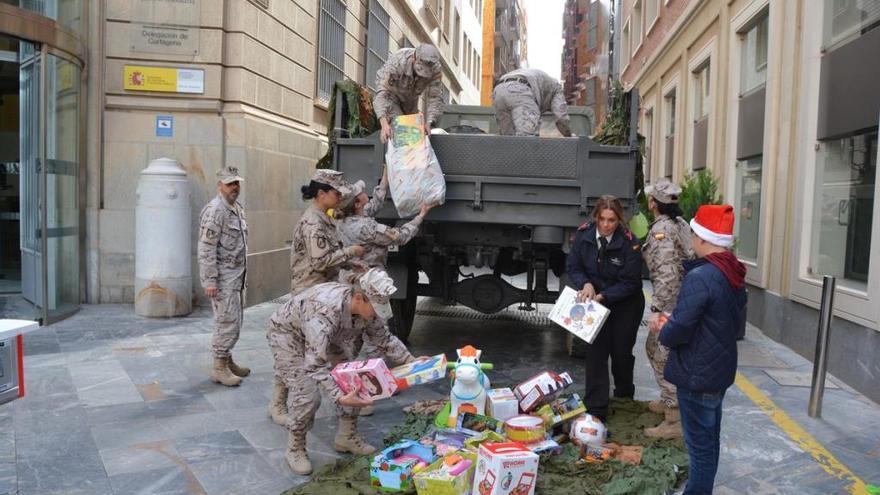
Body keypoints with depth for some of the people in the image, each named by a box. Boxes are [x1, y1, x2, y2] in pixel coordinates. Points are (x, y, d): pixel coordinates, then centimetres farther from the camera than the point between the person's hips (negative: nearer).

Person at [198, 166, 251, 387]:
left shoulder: (238, 208, 13)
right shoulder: (215, 211, -16)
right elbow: (206, 248, -20)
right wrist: (210, 281, -23)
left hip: (237, 276, 9)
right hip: (222, 277, -9)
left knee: (235, 321, 15)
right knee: (227, 321, -6)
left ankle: (227, 360, 28)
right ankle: (219, 368, 3)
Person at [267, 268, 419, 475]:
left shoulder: (367, 308, -21)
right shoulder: (325, 311, -44)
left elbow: (384, 339, -2)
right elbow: (315, 364, -44)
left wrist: (411, 361, -11)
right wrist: (339, 396, -53)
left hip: (328, 336, 7)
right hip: (287, 332, -7)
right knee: (306, 393, -18)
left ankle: (347, 437, 16)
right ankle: (295, 449, 4)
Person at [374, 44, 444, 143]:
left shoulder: (436, 69, -32)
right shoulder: (396, 62, -42)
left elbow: (435, 98, -30)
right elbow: (381, 93, -47)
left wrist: (429, 123, -47)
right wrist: (384, 124, -61)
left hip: (411, 98, 4)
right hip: (391, 95, -4)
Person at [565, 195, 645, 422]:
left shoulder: (629, 243, -22)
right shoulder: (584, 234, -12)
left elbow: (630, 283, -18)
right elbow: (572, 266, -3)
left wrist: (602, 296, -27)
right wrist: (585, 284, -23)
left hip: (625, 305, -2)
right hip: (595, 303, 2)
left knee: (621, 351, 10)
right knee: (595, 352, -4)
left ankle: (624, 391, 41)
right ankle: (596, 409, 2)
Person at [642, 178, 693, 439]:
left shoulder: (661, 229, -18)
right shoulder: (680, 223, 11)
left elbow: (666, 274, -24)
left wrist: (656, 308, -22)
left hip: (670, 302, -10)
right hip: (684, 298, 10)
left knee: (664, 358, -3)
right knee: (653, 347, 24)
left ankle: (674, 422, 4)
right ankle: (669, 401, 37)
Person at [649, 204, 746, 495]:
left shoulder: (699, 277, -25)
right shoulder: (734, 274, 5)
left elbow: (679, 331, -27)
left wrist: (661, 328, -4)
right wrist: (671, 322, 12)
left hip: (697, 374, -9)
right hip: (719, 369, 9)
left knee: (699, 444, 3)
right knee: (709, 439, 21)